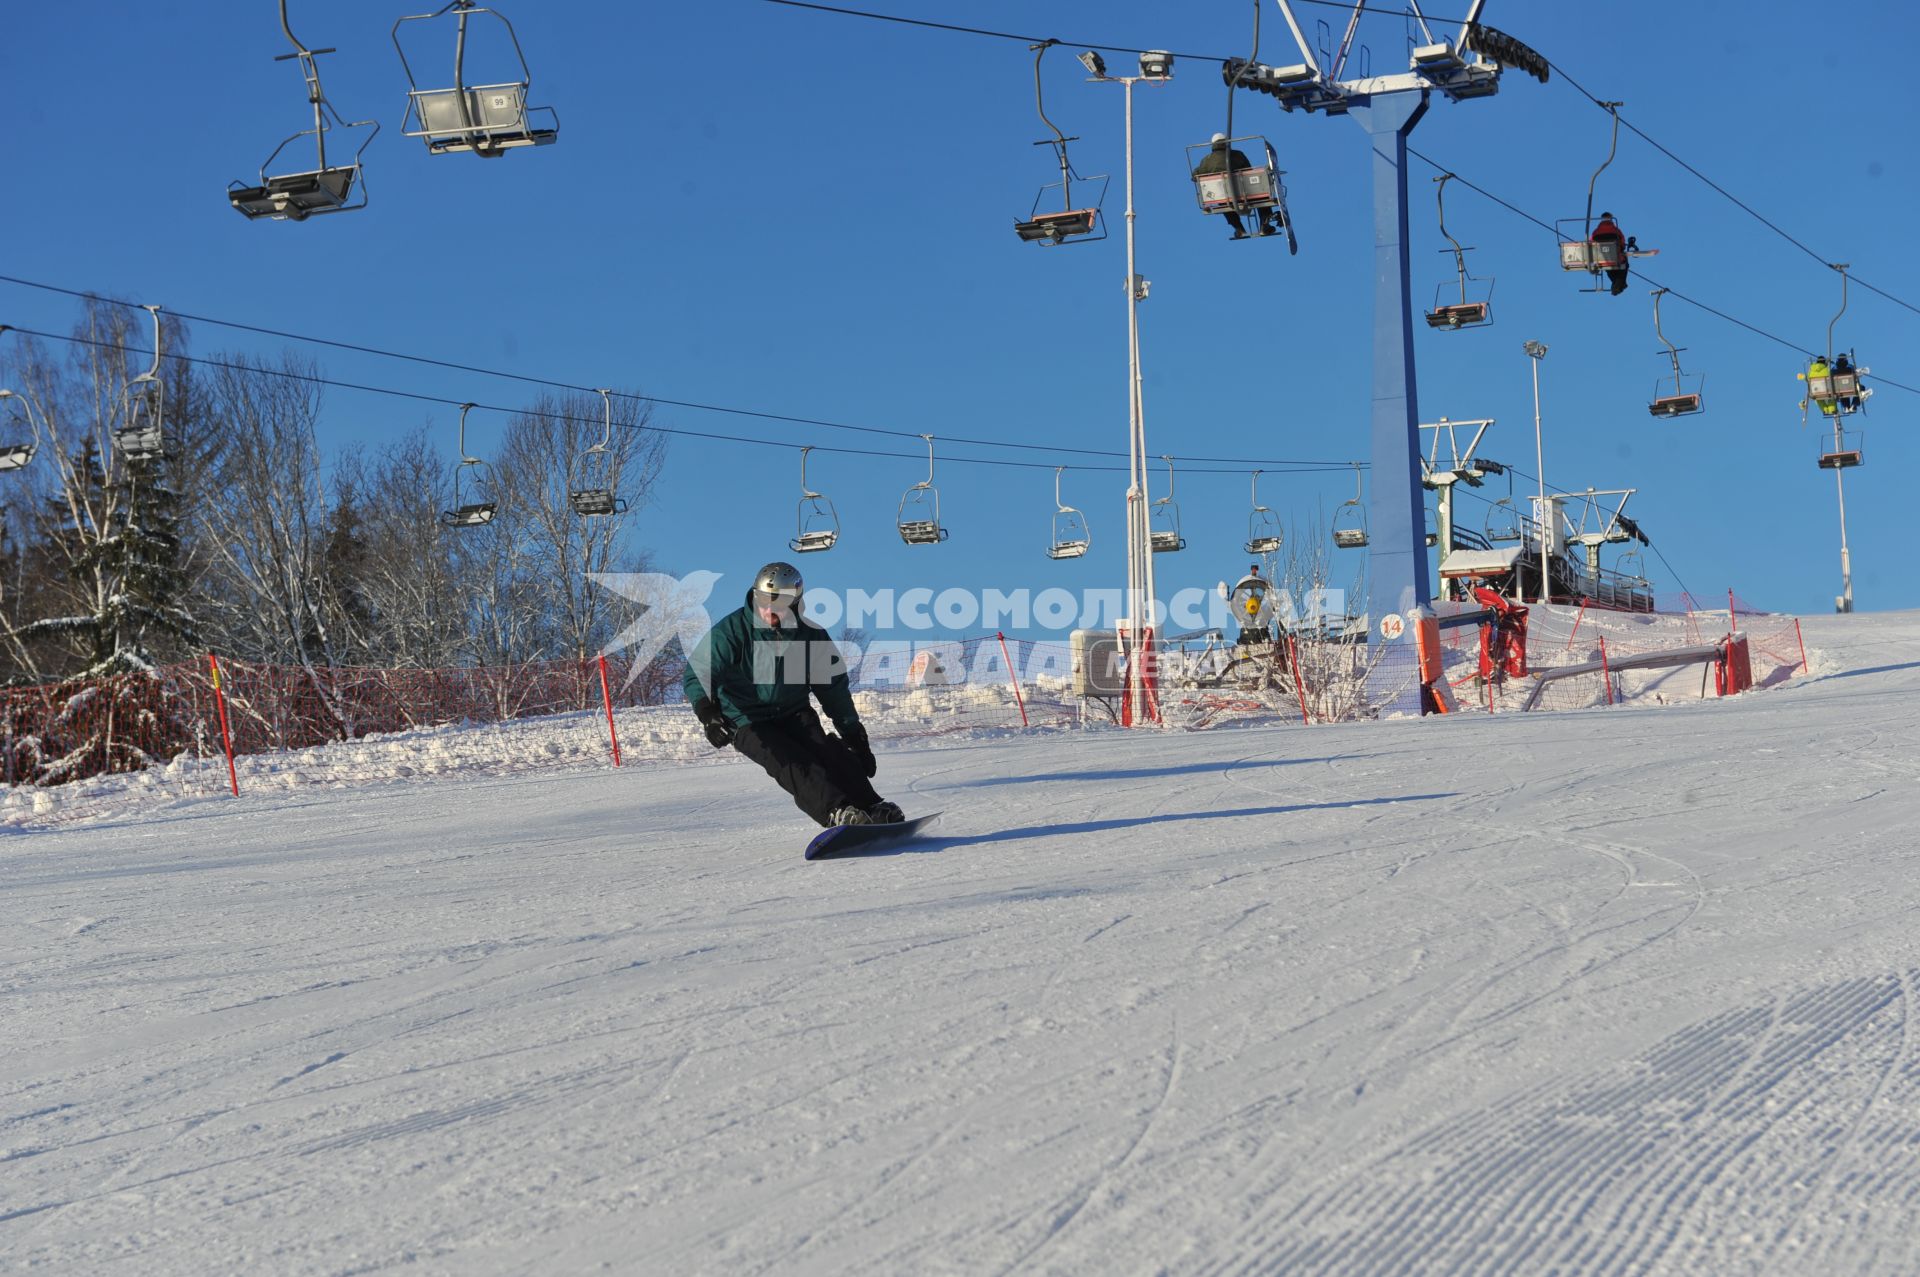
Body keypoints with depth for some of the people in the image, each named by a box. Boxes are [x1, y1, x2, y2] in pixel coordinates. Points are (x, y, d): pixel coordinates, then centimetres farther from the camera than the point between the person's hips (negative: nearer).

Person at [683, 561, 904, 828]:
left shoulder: (811, 635, -1)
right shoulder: (731, 631, -11)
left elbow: (834, 689, 10)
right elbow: (697, 672, -15)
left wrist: (855, 735, 11)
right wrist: (706, 712, -34)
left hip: (795, 714, 3)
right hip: (748, 723, -3)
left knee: (830, 754, -23)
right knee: (794, 765, -28)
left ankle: (873, 809, -31)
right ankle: (838, 812, -44)